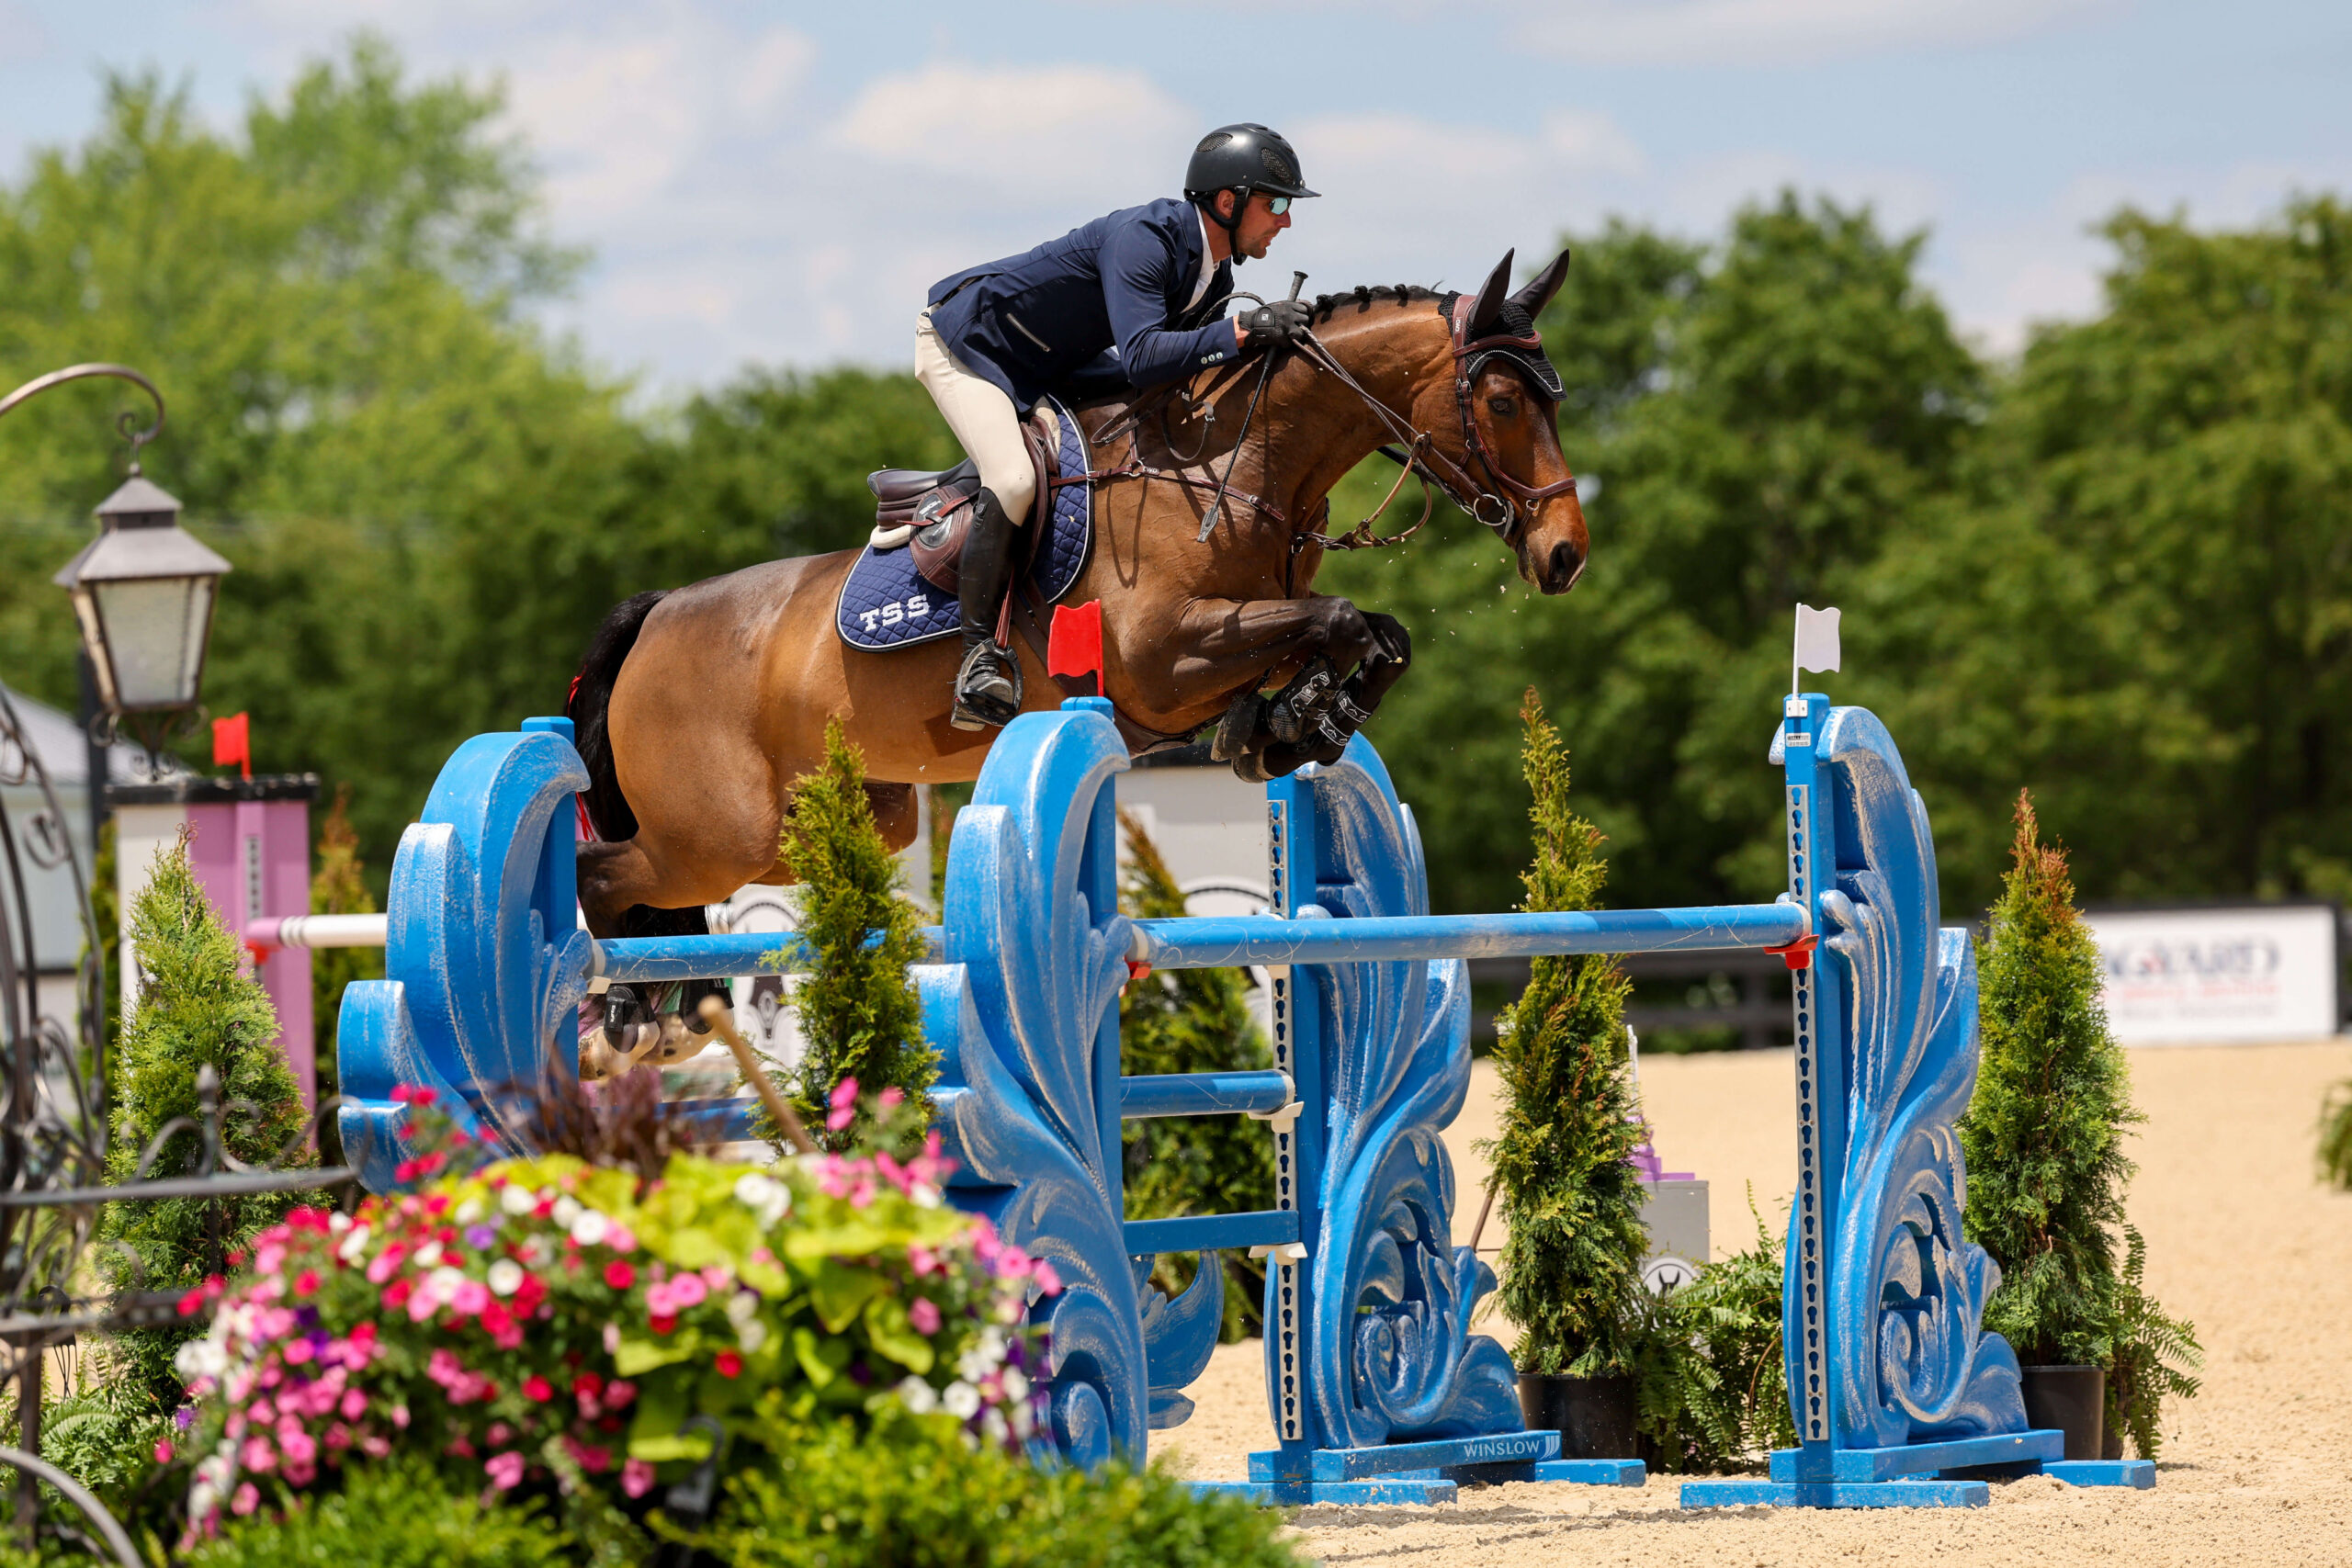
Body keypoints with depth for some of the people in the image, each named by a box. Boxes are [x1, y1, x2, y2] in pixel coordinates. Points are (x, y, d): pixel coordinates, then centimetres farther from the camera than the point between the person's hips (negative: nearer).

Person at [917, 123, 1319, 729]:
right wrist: (1241, 333, -47)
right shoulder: (1141, 240, -31)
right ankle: (980, 657, -24)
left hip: (1044, 376, 10)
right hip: (962, 340, -10)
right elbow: (1141, 357, -42)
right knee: (1013, 480, -30)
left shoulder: (1213, 280, -2)